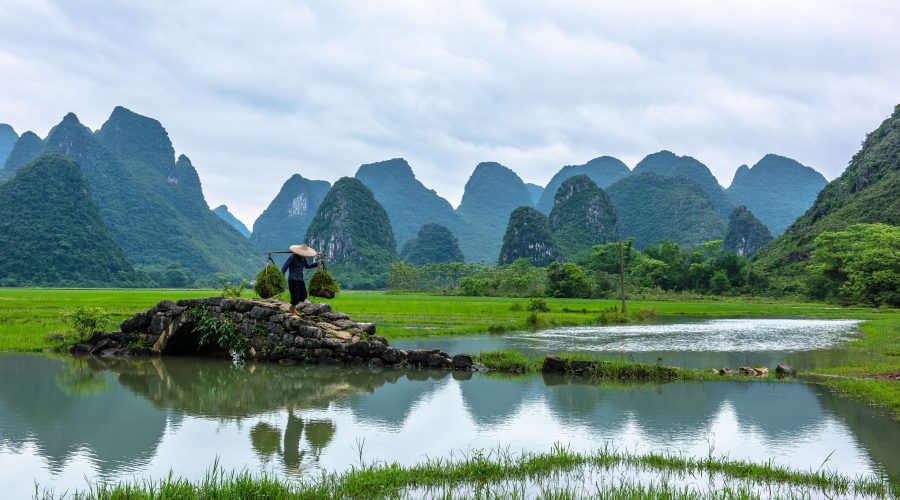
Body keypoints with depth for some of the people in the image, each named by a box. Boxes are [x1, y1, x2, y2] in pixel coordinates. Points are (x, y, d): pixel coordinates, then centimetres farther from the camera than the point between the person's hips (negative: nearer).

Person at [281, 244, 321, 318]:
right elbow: (285, 266, -14)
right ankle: (293, 313, 6)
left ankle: (293, 307, 27)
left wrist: (316, 263, 16)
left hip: (300, 279, 7)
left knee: (303, 295, 5)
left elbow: (307, 266, 25)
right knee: (295, 296, -8)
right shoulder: (293, 256, -11)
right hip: (293, 279, -7)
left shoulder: (304, 258, 9)